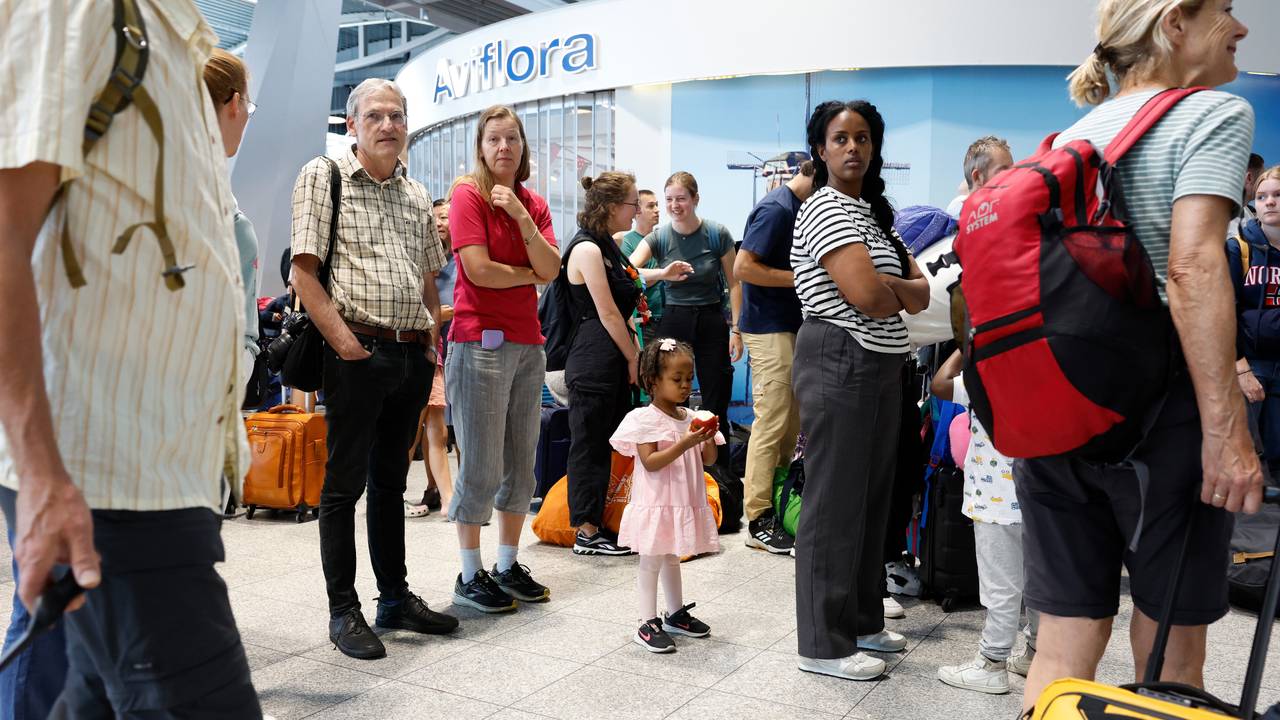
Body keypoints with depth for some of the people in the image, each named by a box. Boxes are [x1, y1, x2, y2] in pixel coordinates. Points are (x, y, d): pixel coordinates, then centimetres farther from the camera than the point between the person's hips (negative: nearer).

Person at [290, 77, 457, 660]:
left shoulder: (416, 194, 16)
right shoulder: (323, 176, -1)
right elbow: (304, 269, -9)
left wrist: (433, 338, 9)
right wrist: (342, 339, -16)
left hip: (413, 354, 6)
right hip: (359, 353, -6)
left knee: (391, 479, 15)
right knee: (345, 483, 1)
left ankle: (395, 597, 24)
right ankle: (343, 611, 11)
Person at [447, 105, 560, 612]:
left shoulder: (534, 204, 14)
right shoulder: (467, 194, -3)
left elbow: (550, 269, 0)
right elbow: (479, 269, -14)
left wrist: (521, 217, -10)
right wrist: (527, 274, 1)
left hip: (527, 342, 7)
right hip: (481, 340, -6)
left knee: (521, 464, 11)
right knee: (481, 466, -2)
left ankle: (508, 566, 23)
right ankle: (470, 577, 11)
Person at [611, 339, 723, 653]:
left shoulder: (691, 417, 8)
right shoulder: (646, 419, -13)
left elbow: (709, 459, 10)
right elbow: (650, 462, -20)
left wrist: (708, 439, -12)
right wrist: (685, 443, -27)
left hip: (685, 504, 7)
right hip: (656, 504, -7)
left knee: (672, 559, 20)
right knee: (651, 562, 0)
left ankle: (676, 614, 31)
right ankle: (648, 624, 6)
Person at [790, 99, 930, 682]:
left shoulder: (876, 213, 17)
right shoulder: (825, 209, -11)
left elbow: (919, 293, 10)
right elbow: (869, 296, -23)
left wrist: (886, 290, -10)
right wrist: (898, 294, -2)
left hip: (882, 366, 9)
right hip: (840, 364, -9)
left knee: (872, 497, 15)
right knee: (835, 502, -3)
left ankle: (861, 620, 29)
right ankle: (824, 645, 8)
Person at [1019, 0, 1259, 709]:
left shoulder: (1069, 138, 16)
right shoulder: (1214, 113, -4)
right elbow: (1191, 265, -19)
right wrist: (1226, 428, -21)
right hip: (1157, 407, -6)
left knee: (1064, 643, 9)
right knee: (1171, 646, 10)